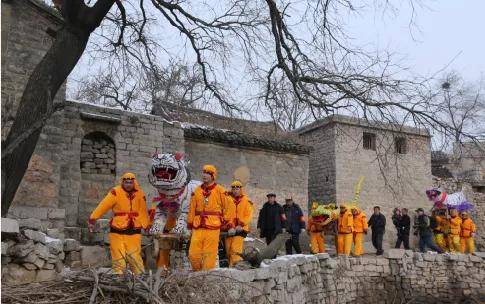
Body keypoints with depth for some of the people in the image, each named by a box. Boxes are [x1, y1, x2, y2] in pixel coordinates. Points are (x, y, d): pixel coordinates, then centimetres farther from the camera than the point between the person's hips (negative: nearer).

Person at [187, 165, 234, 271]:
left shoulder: (220, 191, 3)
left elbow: (228, 208, 5)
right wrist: (189, 225, 16)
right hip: (198, 228, 4)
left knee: (209, 254, -4)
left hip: (213, 228, -3)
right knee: (193, 254, 0)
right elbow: (192, 210, 18)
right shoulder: (197, 191, 15)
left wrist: (230, 225, 1)